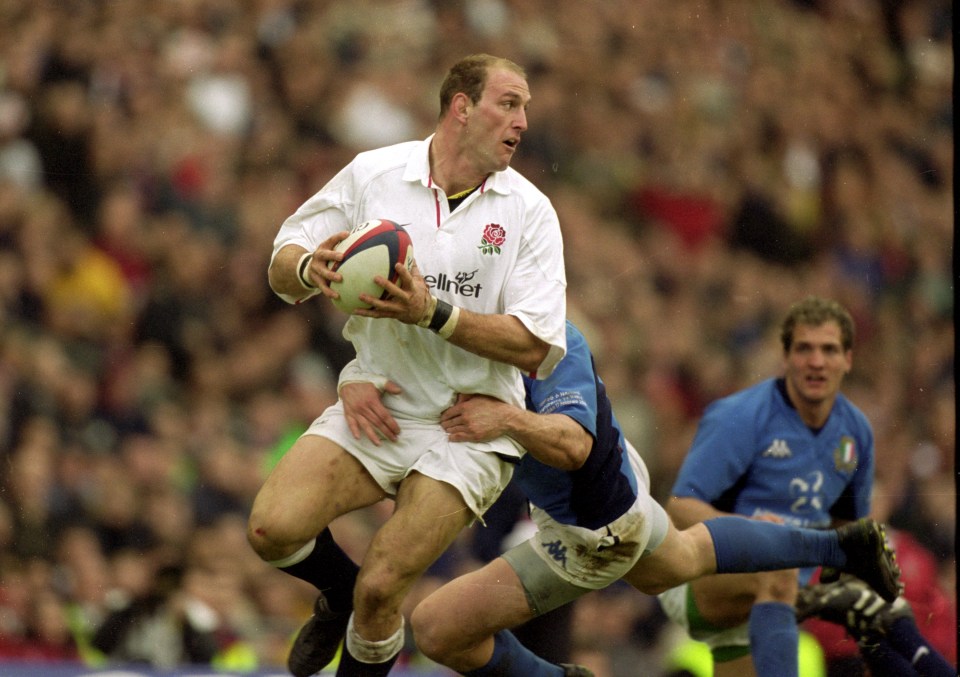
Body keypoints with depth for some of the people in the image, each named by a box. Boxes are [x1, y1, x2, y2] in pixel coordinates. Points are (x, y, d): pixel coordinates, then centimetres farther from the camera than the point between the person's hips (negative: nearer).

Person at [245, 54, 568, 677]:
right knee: (272, 529, -19)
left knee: (379, 591, -15)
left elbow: (534, 346, -11)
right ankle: (341, 593, 16)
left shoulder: (529, 211, -4)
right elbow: (282, 269, 5)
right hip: (375, 407, 2)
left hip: (468, 431, -2)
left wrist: (433, 313, -23)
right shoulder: (374, 174, -1)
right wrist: (310, 268, -20)